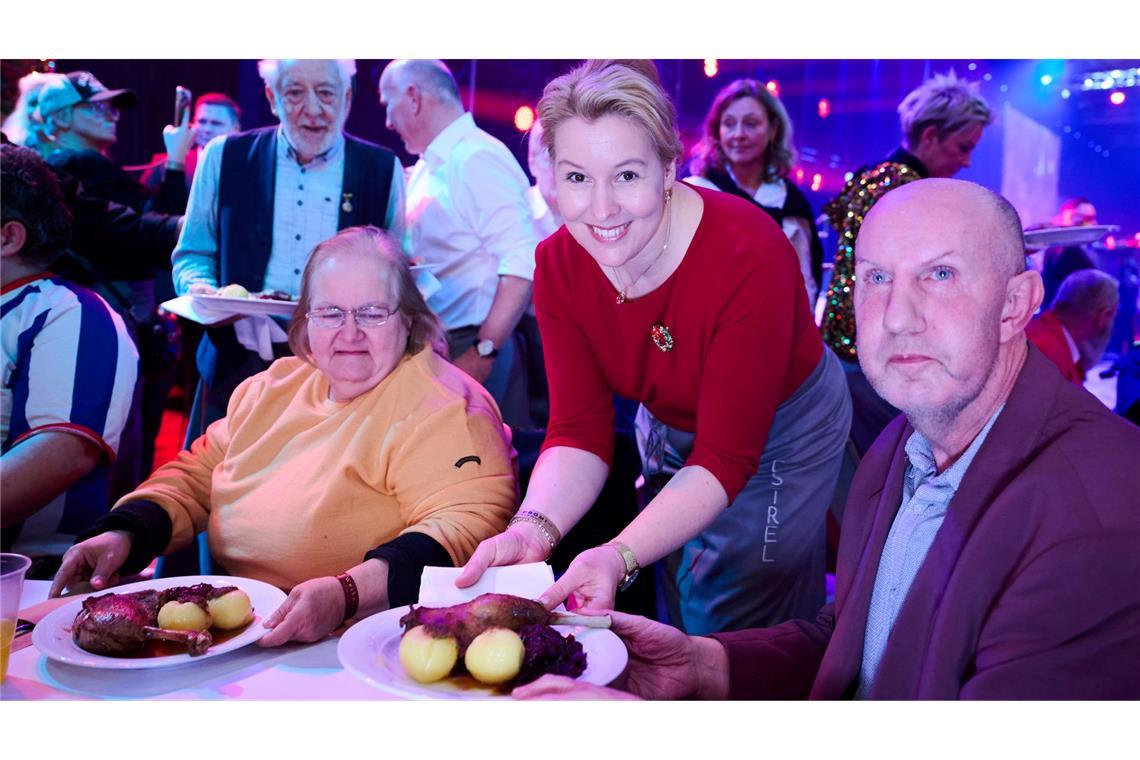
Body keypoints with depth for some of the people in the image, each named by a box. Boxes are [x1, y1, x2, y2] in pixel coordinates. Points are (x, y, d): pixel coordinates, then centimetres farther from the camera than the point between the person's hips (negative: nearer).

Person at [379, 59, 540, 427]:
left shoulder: (478, 158, -13)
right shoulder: (424, 169, 14)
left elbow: (523, 264, -21)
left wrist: (483, 353, -22)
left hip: (469, 348, -8)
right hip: (428, 346, 8)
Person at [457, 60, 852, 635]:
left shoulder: (749, 258, -35)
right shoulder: (558, 264, -19)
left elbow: (725, 458, -32)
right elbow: (579, 431, -19)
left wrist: (622, 556, -46)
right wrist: (534, 528, -39)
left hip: (779, 434, -4)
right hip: (670, 428, 5)